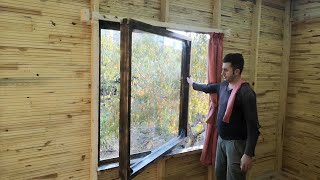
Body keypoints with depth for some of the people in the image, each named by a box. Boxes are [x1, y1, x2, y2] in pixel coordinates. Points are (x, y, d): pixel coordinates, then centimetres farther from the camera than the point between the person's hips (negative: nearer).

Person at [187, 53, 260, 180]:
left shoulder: (246, 93, -22)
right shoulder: (224, 85, 2)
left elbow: (253, 126, -23)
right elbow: (209, 88, 26)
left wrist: (248, 154, -25)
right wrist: (193, 84, 40)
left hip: (236, 143, -8)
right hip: (221, 139, 8)